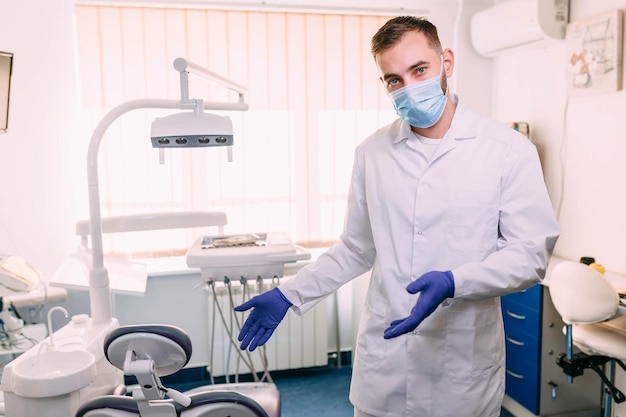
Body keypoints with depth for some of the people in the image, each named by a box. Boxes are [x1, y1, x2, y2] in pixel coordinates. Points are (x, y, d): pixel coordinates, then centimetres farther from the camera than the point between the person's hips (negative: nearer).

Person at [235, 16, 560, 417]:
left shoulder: (509, 150, -8)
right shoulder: (372, 153, 3)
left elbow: (531, 253, -8)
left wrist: (453, 284, -23)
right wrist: (289, 294, 6)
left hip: (462, 367, -2)